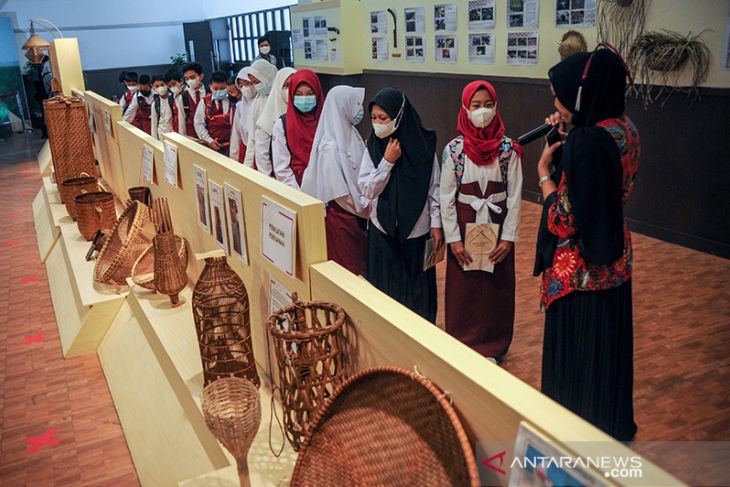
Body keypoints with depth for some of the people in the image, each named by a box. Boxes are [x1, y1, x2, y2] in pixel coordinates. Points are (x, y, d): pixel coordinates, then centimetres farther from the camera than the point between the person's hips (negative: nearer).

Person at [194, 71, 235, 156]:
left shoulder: (232, 102, 2)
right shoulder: (205, 102, 3)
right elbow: (199, 124, 2)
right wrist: (209, 141, -6)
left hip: (229, 146, 0)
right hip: (211, 146, 0)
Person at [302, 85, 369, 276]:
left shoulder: (351, 135, 4)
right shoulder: (331, 147, -21)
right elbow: (342, 195, -19)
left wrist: (370, 205, 0)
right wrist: (370, 209, -11)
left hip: (358, 215, 7)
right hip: (341, 218, -7)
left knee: (361, 265, 16)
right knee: (347, 270, 5)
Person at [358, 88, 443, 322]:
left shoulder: (423, 145, -8)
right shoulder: (373, 147, -4)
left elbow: (434, 187, -3)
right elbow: (367, 189, -8)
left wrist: (436, 223, -3)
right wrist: (387, 161, -17)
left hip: (416, 229, -1)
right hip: (382, 229, 1)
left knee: (417, 285, 8)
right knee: (385, 285, 8)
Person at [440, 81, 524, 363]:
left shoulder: (509, 149, -6)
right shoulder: (453, 149, -7)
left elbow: (515, 196, -4)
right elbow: (446, 197, -5)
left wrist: (508, 237, -9)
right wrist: (453, 238, -8)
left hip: (497, 228, 0)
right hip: (464, 228, 0)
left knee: (496, 288, 10)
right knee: (463, 288, 9)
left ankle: (493, 347, 28)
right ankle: (462, 346, 27)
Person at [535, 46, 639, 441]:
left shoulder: (589, 140, -25)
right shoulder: (624, 129, 3)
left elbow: (565, 218, -23)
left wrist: (544, 168, -11)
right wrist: (564, 142, 2)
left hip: (581, 268, -9)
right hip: (612, 259, 9)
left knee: (576, 352, 7)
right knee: (607, 343, 22)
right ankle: (612, 426, 41)